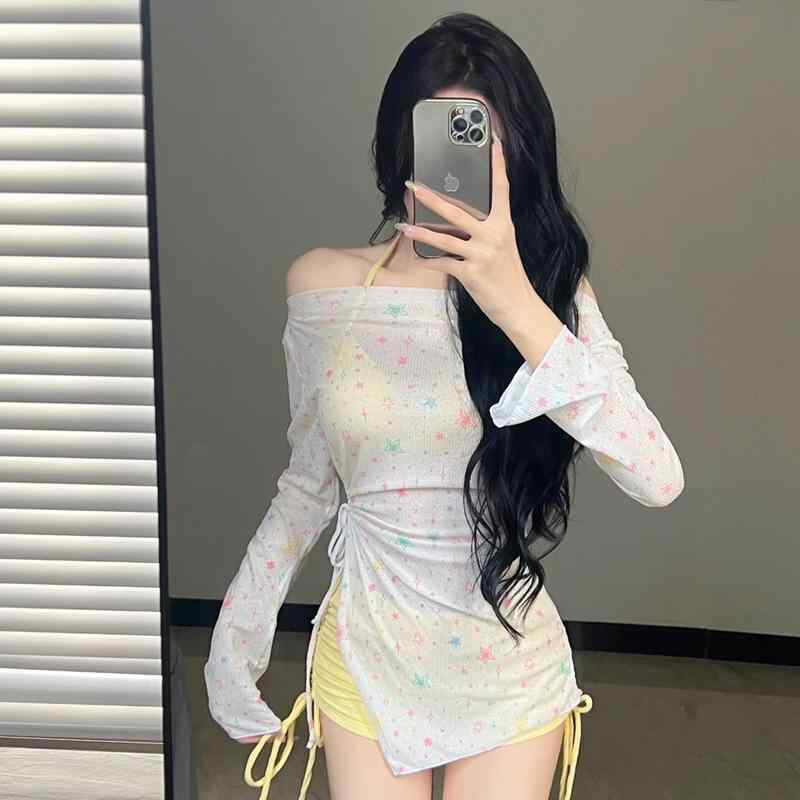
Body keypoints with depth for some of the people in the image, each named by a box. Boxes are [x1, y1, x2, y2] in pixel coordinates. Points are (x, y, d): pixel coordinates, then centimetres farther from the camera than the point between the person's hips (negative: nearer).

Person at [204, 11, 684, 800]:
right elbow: (309, 480, 4)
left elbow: (657, 479, -24)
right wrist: (237, 633, 6)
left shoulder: (550, 288, -11)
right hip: (365, 655, 1)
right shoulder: (322, 286, -8)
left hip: (509, 664, 0)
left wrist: (516, 306, -33)